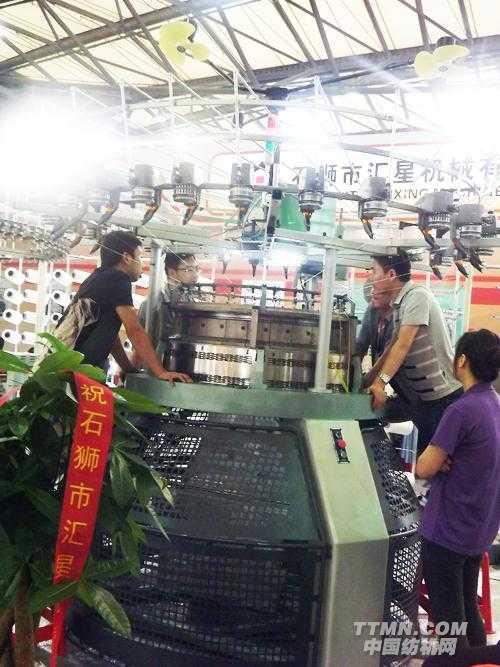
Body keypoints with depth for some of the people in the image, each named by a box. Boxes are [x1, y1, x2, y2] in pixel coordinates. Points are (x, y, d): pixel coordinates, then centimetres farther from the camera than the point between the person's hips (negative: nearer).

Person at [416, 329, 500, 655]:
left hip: (448, 531, -8)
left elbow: (424, 469, -20)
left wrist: (436, 457, 0)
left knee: (448, 617, 5)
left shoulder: (462, 410, -23)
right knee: (468, 609, 21)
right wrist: (446, 458, -2)